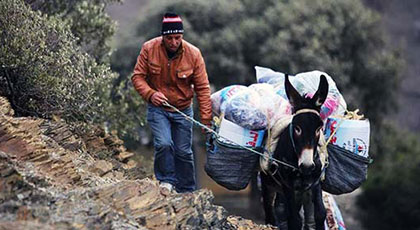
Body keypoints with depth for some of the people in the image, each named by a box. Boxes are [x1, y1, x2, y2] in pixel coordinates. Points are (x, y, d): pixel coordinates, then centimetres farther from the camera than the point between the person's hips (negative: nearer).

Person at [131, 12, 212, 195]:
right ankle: (166, 180, 3)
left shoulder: (193, 54, -14)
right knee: (164, 144, -21)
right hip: (157, 108, -1)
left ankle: (187, 191, 23)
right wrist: (150, 94, -27)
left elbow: (202, 88, -9)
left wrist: (206, 119, -13)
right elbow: (138, 76, -6)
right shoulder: (149, 49, -14)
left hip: (183, 110, 1)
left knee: (184, 151, 6)